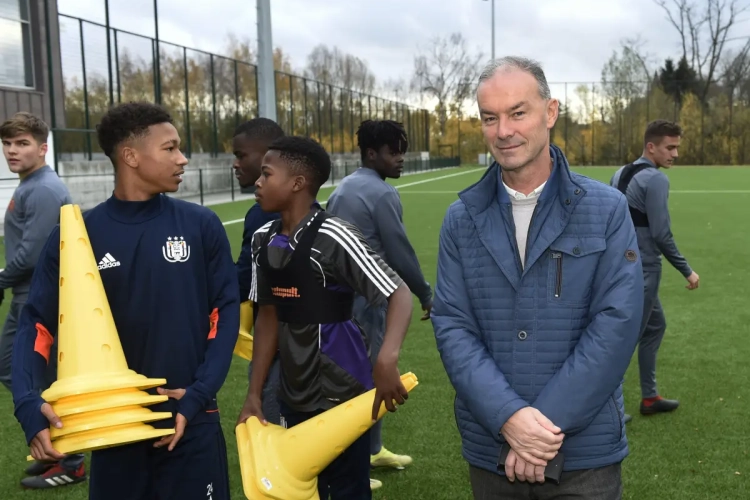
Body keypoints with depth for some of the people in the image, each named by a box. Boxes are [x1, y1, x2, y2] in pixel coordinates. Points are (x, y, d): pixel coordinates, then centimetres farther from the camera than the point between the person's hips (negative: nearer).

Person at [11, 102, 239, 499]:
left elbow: (225, 310, -1)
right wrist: (28, 403, -18)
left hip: (190, 421, 0)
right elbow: (37, 323, -2)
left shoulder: (201, 226, -2)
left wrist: (200, 394, -12)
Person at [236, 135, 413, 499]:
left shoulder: (332, 237, -18)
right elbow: (268, 316, 10)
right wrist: (254, 394, 9)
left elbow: (398, 293, -21)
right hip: (294, 396, 7)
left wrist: (388, 358, -38)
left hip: (342, 393, -6)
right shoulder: (264, 240, 3)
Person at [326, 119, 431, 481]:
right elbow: (401, 254, -14)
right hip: (365, 297, -9)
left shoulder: (342, 189, 12)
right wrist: (426, 296, -3)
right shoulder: (382, 193, -15)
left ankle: (371, 451, 33)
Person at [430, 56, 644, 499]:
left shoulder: (607, 210, -4)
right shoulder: (461, 219, 1)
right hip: (490, 451, 2)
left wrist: (546, 422, -16)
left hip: (584, 452, -1)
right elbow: (451, 325, -5)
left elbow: (618, 323, -12)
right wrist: (508, 416, -18)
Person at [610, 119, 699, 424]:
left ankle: (649, 397, 28)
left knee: (655, 326, 21)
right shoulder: (655, 179, -16)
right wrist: (687, 271, -11)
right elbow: (661, 234, -20)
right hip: (642, 270, -9)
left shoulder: (620, 174, 10)